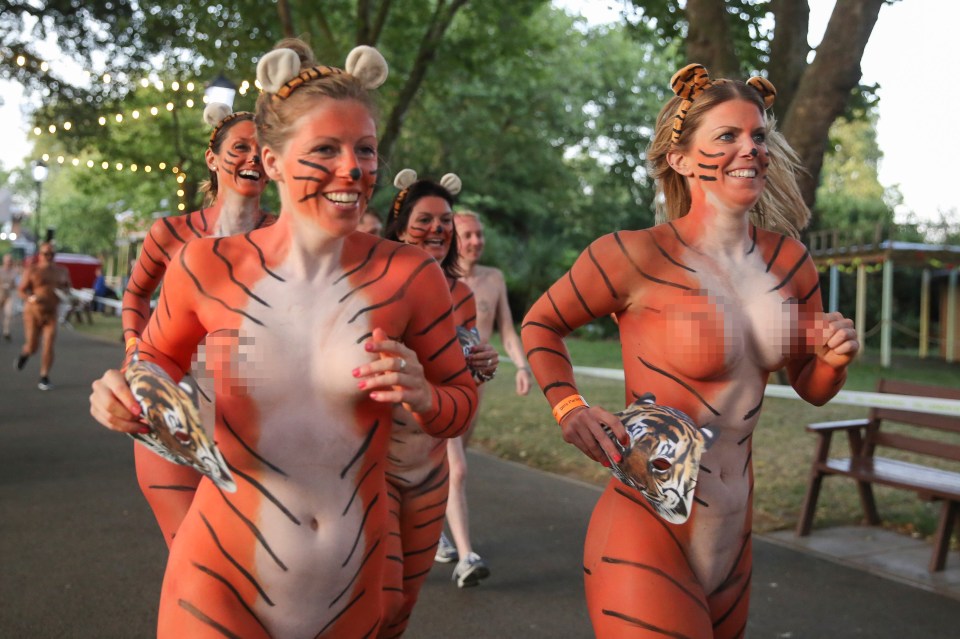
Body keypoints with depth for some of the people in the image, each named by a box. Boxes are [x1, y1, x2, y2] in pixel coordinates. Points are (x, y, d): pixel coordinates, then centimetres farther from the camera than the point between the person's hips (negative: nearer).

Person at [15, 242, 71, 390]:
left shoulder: (61, 271, 6)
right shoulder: (32, 270, -4)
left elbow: (67, 289, 18)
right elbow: (21, 290, -4)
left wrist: (64, 292, -5)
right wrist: (31, 298, -24)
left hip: (51, 314, 2)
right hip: (33, 312, -2)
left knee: (49, 346, -8)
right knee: (32, 347, 0)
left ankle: (44, 377, 2)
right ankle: (25, 353, 38)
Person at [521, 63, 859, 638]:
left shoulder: (789, 262, 2)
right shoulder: (634, 257, -15)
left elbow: (812, 389, 14)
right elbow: (540, 324, 0)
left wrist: (835, 359, -8)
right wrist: (570, 410, -15)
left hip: (734, 543, 7)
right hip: (645, 542, -6)